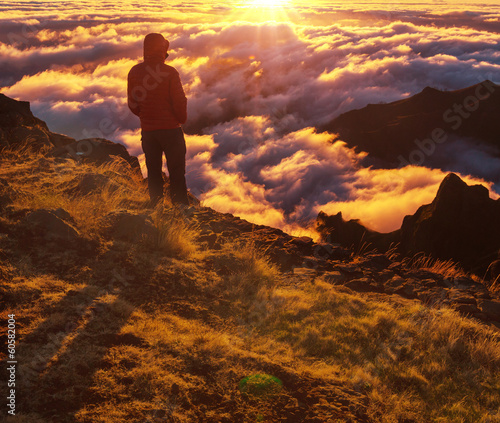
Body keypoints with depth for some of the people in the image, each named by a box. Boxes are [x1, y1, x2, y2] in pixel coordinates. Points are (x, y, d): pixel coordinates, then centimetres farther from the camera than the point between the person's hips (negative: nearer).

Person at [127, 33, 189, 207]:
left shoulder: (134, 72, -1)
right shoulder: (169, 72, -15)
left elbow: (132, 103, 5)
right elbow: (179, 101, -13)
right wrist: (182, 119, 5)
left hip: (147, 129, 4)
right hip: (170, 128, -4)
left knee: (153, 172, 14)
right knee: (177, 172, 5)